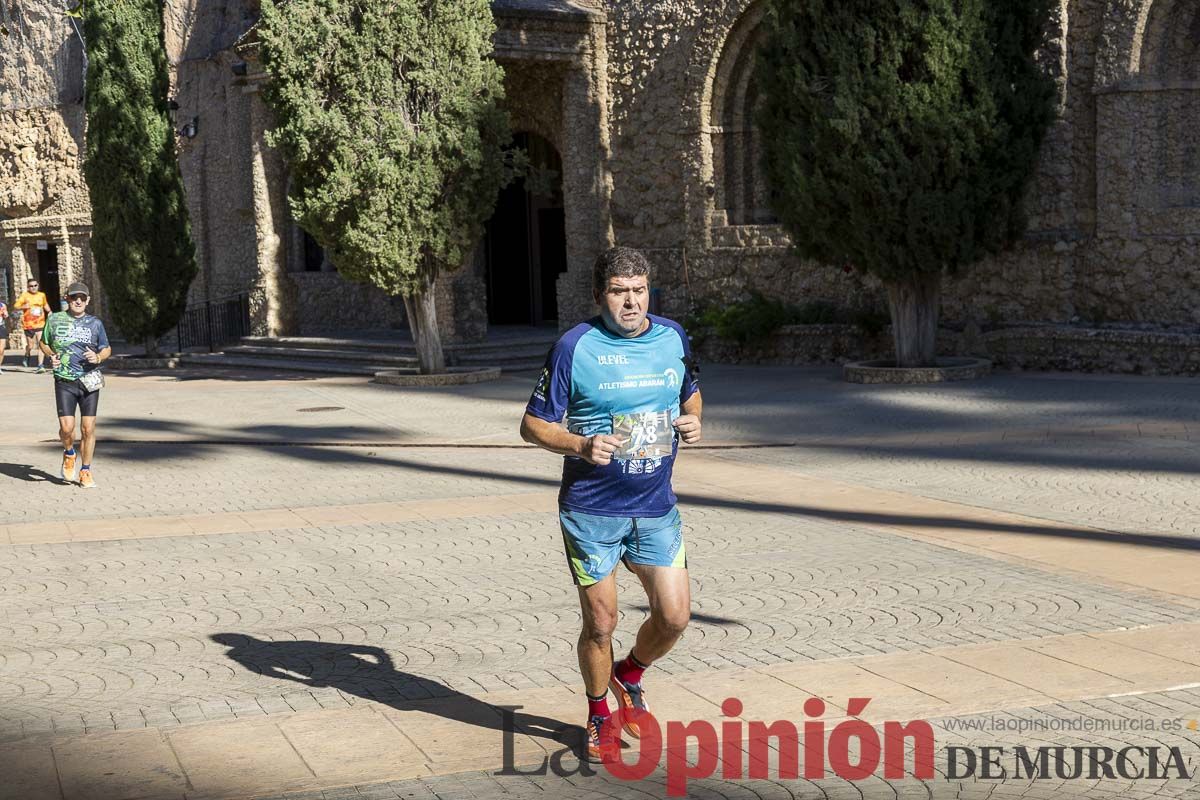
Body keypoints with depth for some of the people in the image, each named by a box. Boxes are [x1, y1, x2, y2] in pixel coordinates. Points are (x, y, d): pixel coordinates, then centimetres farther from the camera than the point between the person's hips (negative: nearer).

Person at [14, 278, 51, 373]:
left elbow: (46, 305, 25)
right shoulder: (24, 295, -2)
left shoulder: (42, 295, 7)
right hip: (28, 325, -1)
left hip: (40, 324, 1)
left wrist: (49, 312, 7)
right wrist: (23, 306, -24)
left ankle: (40, 365, -10)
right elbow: (16, 306, -5)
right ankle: (27, 357, 43)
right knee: (30, 345, 9)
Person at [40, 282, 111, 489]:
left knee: (88, 427, -1)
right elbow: (44, 343, 20)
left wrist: (98, 357, -7)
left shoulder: (95, 323, 6)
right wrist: (52, 356, -1)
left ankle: (85, 471, 14)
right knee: (66, 427, -12)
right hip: (64, 381, -1)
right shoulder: (55, 320, 5)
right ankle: (69, 454, 22)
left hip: (89, 381, 1)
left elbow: (107, 349, 16)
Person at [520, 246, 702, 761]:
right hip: (591, 510, -4)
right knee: (600, 623, 4)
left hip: (656, 507, 4)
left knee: (674, 616, 2)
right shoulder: (575, 347, -10)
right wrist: (581, 446, -23)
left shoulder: (673, 338, 4)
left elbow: (690, 393, 23)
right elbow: (533, 425, -5)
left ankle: (629, 676, 33)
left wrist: (692, 420, 0)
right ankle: (599, 715, 29)